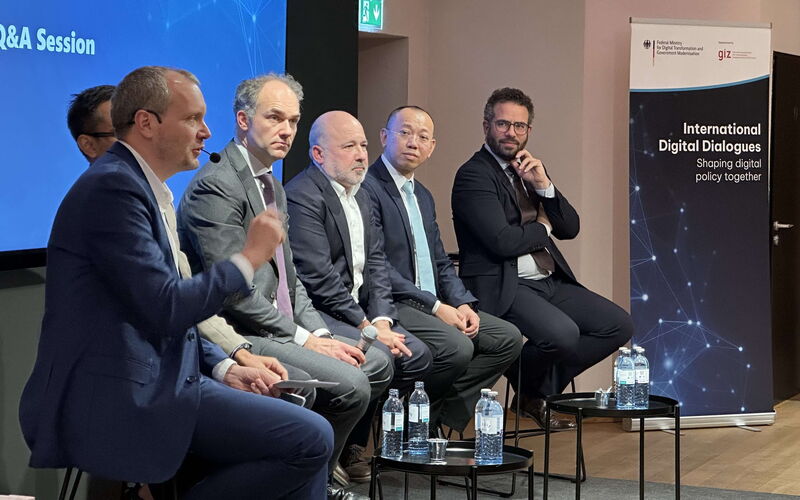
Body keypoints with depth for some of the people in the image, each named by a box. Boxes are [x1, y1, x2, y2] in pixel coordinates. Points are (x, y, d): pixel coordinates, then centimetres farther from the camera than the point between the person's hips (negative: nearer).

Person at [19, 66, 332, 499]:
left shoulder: (139, 186, 18)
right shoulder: (113, 187, -14)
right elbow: (165, 308, -21)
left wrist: (222, 367, 9)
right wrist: (248, 258, -9)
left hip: (144, 384, 10)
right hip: (120, 402, -10)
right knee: (310, 439, -16)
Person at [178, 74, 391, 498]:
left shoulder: (274, 187, 17)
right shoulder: (216, 186, -16)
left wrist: (318, 331, 2)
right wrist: (303, 338, -17)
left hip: (278, 326, 11)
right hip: (238, 335, -10)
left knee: (377, 365, 10)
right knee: (349, 384, -21)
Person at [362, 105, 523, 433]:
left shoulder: (423, 196, 21)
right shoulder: (367, 188, -10)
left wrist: (462, 304, 0)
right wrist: (436, 307, -18)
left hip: (434, 305, 9)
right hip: (393, 306, -9)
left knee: (508, 338, -1)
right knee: (457, 347, -30)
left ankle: (441, 413, -2)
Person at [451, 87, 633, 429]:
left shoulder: (530, 169, 17)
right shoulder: (473, 175, -8)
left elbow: (570, 229, 10)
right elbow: (503, 241, -20)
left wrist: (544, 185, -5)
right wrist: (543, 228, 0)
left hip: (549, 282, 9)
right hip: (502, 286, -9)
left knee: (619, 325, -2)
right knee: (562, 333, -32)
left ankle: (541, 388, 9)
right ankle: (528, 385, 2)